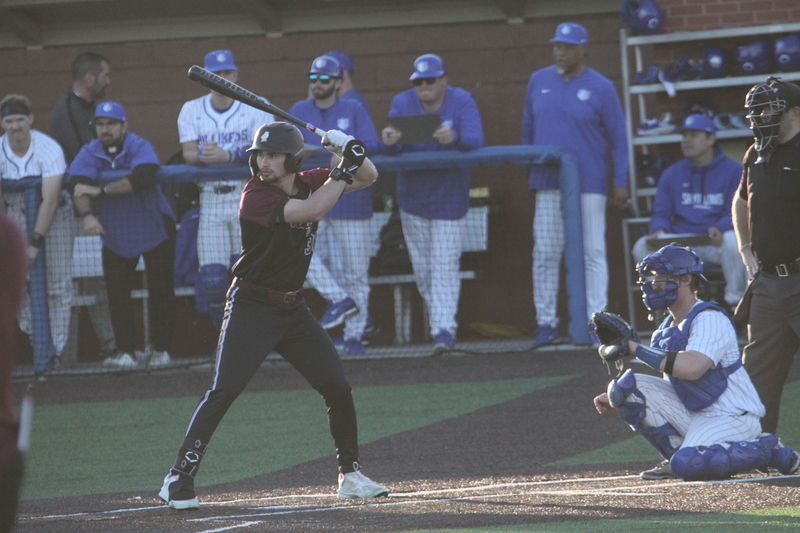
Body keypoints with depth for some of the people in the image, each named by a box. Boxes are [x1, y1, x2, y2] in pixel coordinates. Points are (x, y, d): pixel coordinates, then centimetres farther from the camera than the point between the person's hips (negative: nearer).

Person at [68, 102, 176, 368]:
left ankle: (161, 349, 7)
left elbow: (141, 178, -36)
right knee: (117, 292, -3)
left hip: (155, 226, -3)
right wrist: (87, 214, -40)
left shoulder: (140, 148, -17)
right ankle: (125, 352, -2)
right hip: (115, 233, 3)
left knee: (160, 290, -2)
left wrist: (101, 190, -35)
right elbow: (78, 184, -22)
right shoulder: (89, 153, -6)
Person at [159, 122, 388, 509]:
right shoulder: (256, 197, -17)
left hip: (292, 308, 6)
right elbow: (311, 210, -30)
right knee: (224, 391, -15)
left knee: (337, 388, 3)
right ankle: (179, 477, -12)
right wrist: (344, 169, -21)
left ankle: (350, 475, 17)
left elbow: (368, 177, 11)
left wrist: (353, 151, -10)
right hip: (252, 306, -6)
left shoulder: (308, 182, 3)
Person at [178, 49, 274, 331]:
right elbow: (188, 154, -1)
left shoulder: (255, 109, 1)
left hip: (247, 199, -2)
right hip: (210, 200, 2)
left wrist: (228, 155, -26)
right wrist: (203, 155, -24)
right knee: (212, 279, -6)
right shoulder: (192, 110, 9)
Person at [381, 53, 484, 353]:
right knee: (422, 268, 12)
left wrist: (454, 139, -49)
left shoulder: (462, 102, -12)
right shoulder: (402, 103, -6)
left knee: (445, 266, -8)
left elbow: (475, 141, -26)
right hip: (413, 198, 3)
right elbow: (394, 147, -18)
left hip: (450, 199, -3)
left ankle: (444, 328, -11)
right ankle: (437, 315, 31)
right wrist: (390, 141, -44)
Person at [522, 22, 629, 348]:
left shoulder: (600, 88, -2)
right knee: (545, 253, -1)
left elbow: (618, 138, 0)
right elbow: (528, 129, 17)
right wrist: (528, 170, 16)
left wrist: (620, 183, -5)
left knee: (592, 253, -2)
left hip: (589, 183, -3)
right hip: (548, 183, 3)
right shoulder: (539, 82, 9)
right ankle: (546, 322, 3)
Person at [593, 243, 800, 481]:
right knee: (627, 385, -6)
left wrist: (634, 348, -27)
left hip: (732, 417, -8)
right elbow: (669, 385, 18)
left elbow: (691, 368, -33)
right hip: (690, 414, 8)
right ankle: (678, 455, -1)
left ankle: (767, 450, -8)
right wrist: (616, 400, 5)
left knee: (689, 465, -34)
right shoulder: (667, 329, 12)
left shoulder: (709, 319, -16)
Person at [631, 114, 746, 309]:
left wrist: (719, 229, -25)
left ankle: (735, 302, -18)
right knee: (642, 247, -21)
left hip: (717, 243, -3)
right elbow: (660, 213, 13)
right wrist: (658, 231, -12)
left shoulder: (733, 171, 4)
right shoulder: (672, 174, 16)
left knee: (734, 241, -37)